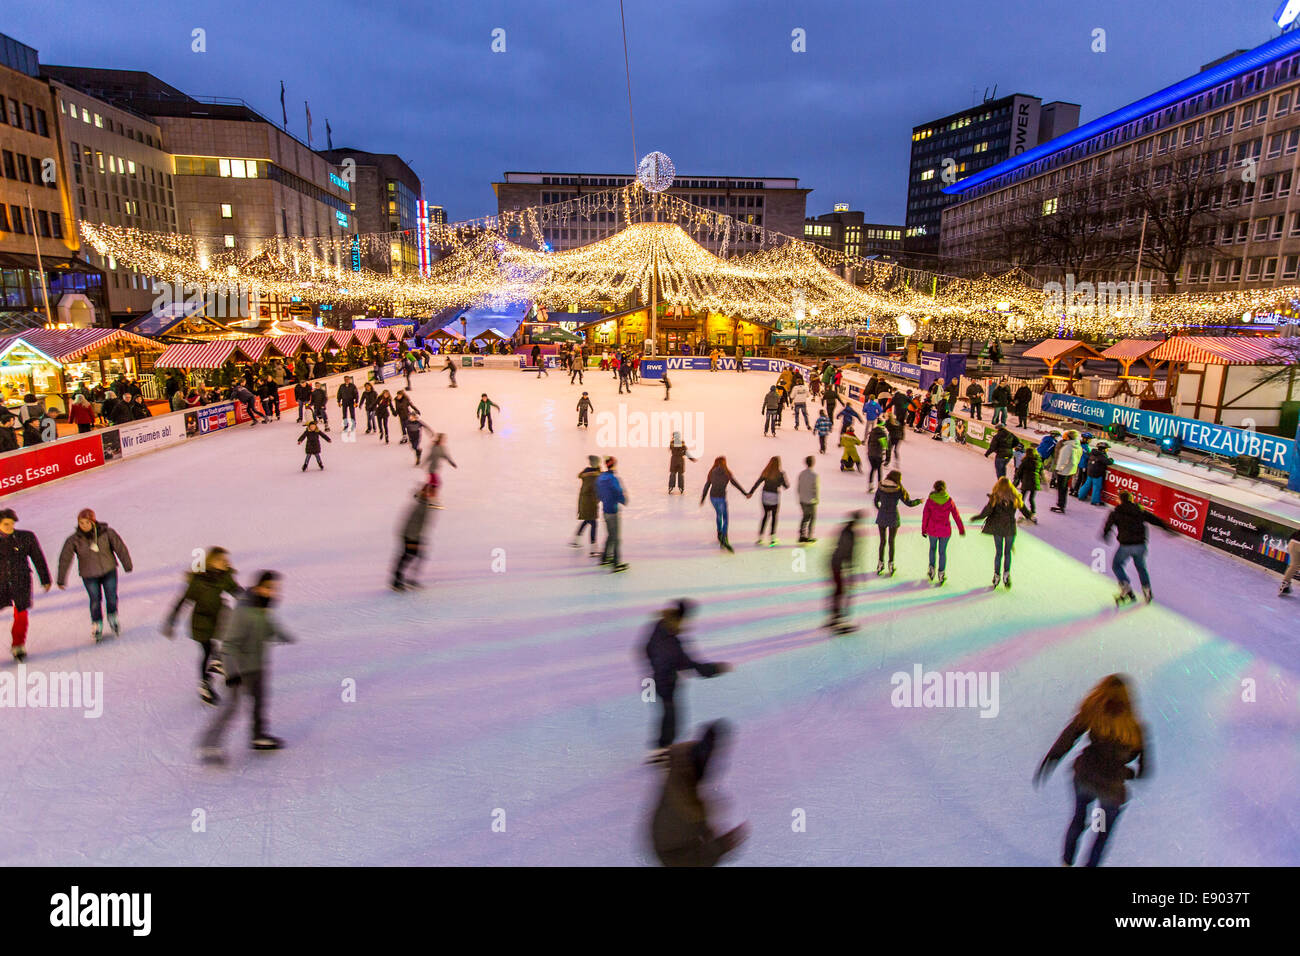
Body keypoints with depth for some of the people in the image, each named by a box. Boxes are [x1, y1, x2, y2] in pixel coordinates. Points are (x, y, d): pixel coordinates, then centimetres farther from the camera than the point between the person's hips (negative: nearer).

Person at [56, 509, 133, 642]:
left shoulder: (106, 533, -13)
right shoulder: (74, 540, -12)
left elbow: (120, 547, -3)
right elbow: (64, 559, -5)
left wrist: (127, 565, 3)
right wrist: (61, 580, -2)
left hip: (109, 571, 0)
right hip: (89, 576, 0)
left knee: (111, 598, 3)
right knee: (95, 600, 0)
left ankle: (112, 617, 31)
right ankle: (97, 626, 21)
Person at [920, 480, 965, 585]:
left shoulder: (930, 500, -12)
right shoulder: (949, 501, -10)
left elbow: (925, 516, -6)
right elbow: (956, 516, -2)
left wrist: (923, 529, 7)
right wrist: (961, 529, 10)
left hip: (932, 530, 0)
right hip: (945, 531, 0)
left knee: (932, 547, 26)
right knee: (942, 551, 14)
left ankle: (932, 570, 25)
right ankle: (941, 575, 15)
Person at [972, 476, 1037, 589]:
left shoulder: (995, 497, -10)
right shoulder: (1015, 497, -5)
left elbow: (987, 511, -11)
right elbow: (1024, 509, 4)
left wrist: (976, 518, 3)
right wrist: (1032, 518, 23)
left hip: (997, 528, -1)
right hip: (1010, 528, 1)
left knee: (998, 552, 11)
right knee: (1008, 552, 13)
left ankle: (997, 575, 14)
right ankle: (1006, 574, 1)